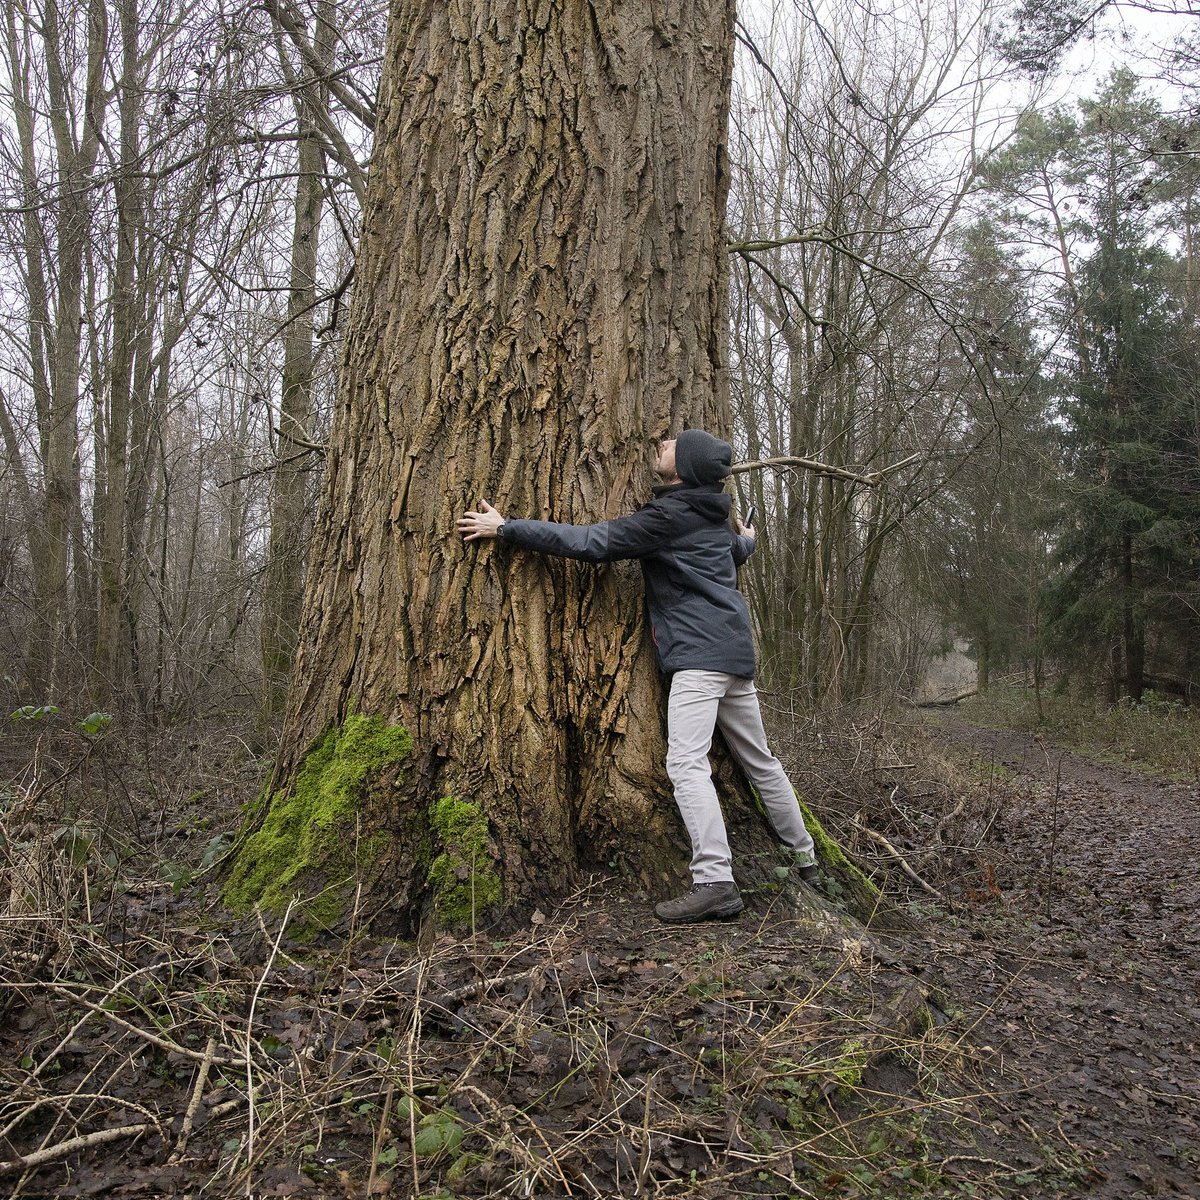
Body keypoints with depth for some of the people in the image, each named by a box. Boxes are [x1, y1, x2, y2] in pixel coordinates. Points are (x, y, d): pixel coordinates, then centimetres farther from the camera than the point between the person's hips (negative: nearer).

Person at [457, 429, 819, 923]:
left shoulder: (668, 516, -12)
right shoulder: (711, 513, 15)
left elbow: (590, 542, -15)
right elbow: (738, 551, 36)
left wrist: (505, 527, -10)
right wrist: (747, 540, 63)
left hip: (700, 654, -10)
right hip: (735, 652, 10)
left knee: (686, 763, -17)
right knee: (758, 760, 18)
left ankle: (714, 882, -24)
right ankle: (805, 858, 29)